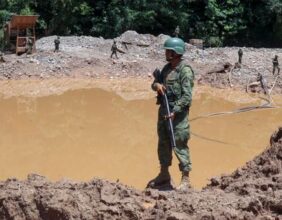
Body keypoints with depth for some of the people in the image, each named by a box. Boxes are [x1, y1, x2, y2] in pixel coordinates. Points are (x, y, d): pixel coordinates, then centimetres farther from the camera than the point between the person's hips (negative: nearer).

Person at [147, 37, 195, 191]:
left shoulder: (185, 71, -13)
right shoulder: (167, 68, 11)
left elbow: (187, 96, -18)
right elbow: (155, 83, 18)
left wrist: (174, 111, -24)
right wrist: (157, 85, -7)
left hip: (178, 113, -8)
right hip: (163, 110, 8)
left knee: (179, 146, -5)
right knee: (163, 144, 16)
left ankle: (185, 179, 5)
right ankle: (164, 175, 30)